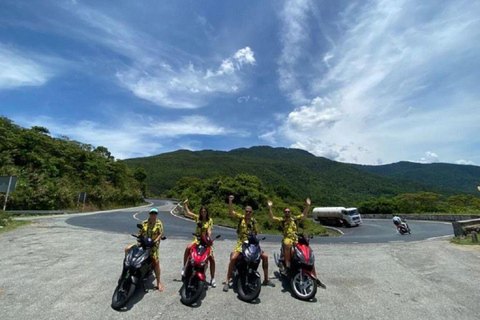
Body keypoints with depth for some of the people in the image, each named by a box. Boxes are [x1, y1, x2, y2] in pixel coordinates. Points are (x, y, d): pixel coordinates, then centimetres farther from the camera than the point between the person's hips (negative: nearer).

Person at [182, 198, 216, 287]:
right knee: (188, 248, -30)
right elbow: (188, 213, 0)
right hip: (197, 239, 1)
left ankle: (213, 279, 10)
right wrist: (185, 204, -8)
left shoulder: (210, 220, -2)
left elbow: (209, 231, -11)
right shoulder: (197, 218, 4)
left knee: (212, 259, -7)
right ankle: (184, 267, -11)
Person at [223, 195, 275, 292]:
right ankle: (227, 282, -9)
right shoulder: (240, 217, -3)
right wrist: (230, 201, -31)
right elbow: (231, 212, -18)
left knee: (265, 256, -4)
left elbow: (256, 233, 17)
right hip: (241, 243, -4)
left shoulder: (253, 221, 7)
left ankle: (266, 279, 15)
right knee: (233, 258, -26)